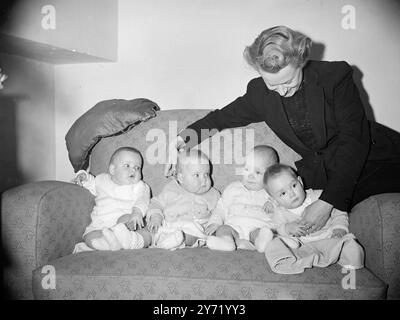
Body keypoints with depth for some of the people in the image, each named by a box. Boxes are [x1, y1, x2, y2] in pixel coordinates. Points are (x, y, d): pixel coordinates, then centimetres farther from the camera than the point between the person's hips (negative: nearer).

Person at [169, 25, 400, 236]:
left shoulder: (336, 75, -15)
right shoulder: (259, 92, -6)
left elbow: (354, 141, -19)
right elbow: (223, 117, 10)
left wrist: (327, 202, -26)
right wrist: (181, 141, -4)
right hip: (322, 173, 3)